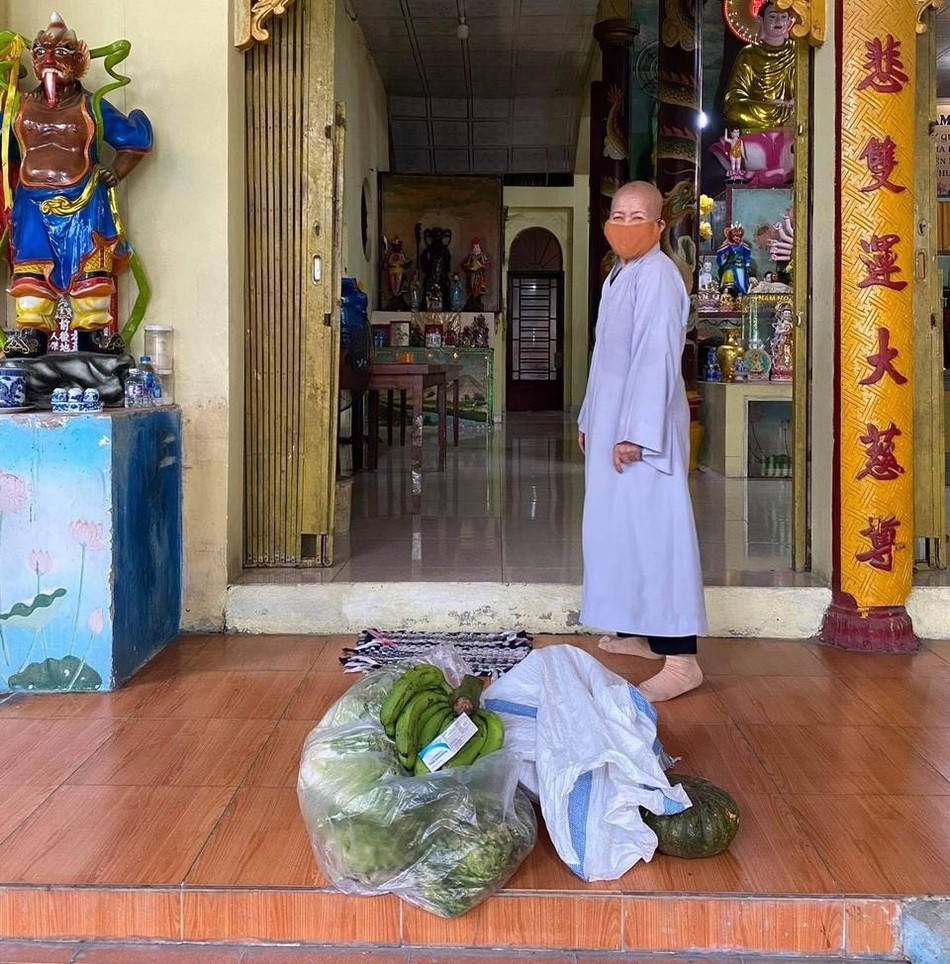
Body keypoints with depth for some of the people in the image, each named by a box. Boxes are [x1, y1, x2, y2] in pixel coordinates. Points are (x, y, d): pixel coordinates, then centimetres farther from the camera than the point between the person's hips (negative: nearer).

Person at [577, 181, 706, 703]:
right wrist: (589, 419, 22)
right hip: (610, 423, 10)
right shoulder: (618, 276, 17)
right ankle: (637, 632, 28)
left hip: (642, 425, -10)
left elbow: (657, 358, -21)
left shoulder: (658, 276, -14)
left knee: (654, 530, -11)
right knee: (618, 526, 15)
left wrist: (635, 433, -25)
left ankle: (680, 657, -10)